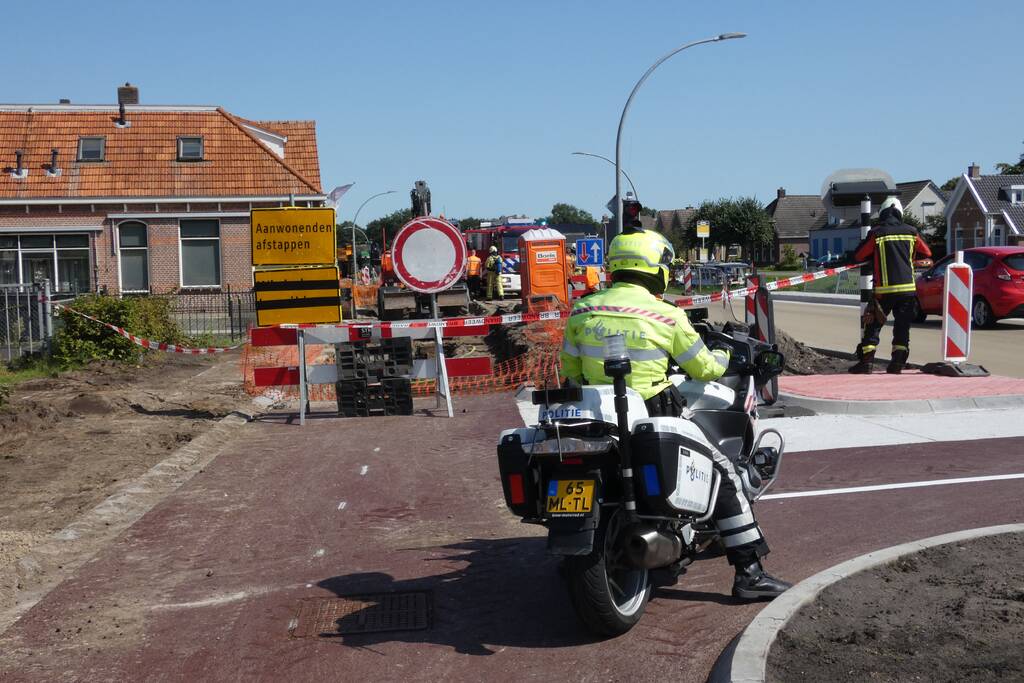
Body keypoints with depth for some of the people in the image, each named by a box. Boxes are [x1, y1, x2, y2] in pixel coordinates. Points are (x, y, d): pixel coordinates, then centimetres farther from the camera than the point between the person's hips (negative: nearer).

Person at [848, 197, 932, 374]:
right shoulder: (910, 232, 5)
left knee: (873, 326, 5)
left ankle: (866, 362, -1)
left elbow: (857, 256, 1)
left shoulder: (876, 233, -4)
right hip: (908, 288, 2)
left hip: (884, 289, -2)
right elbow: (927, 253, 17)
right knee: (902, 328, 10)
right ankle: (897, 363, 5)